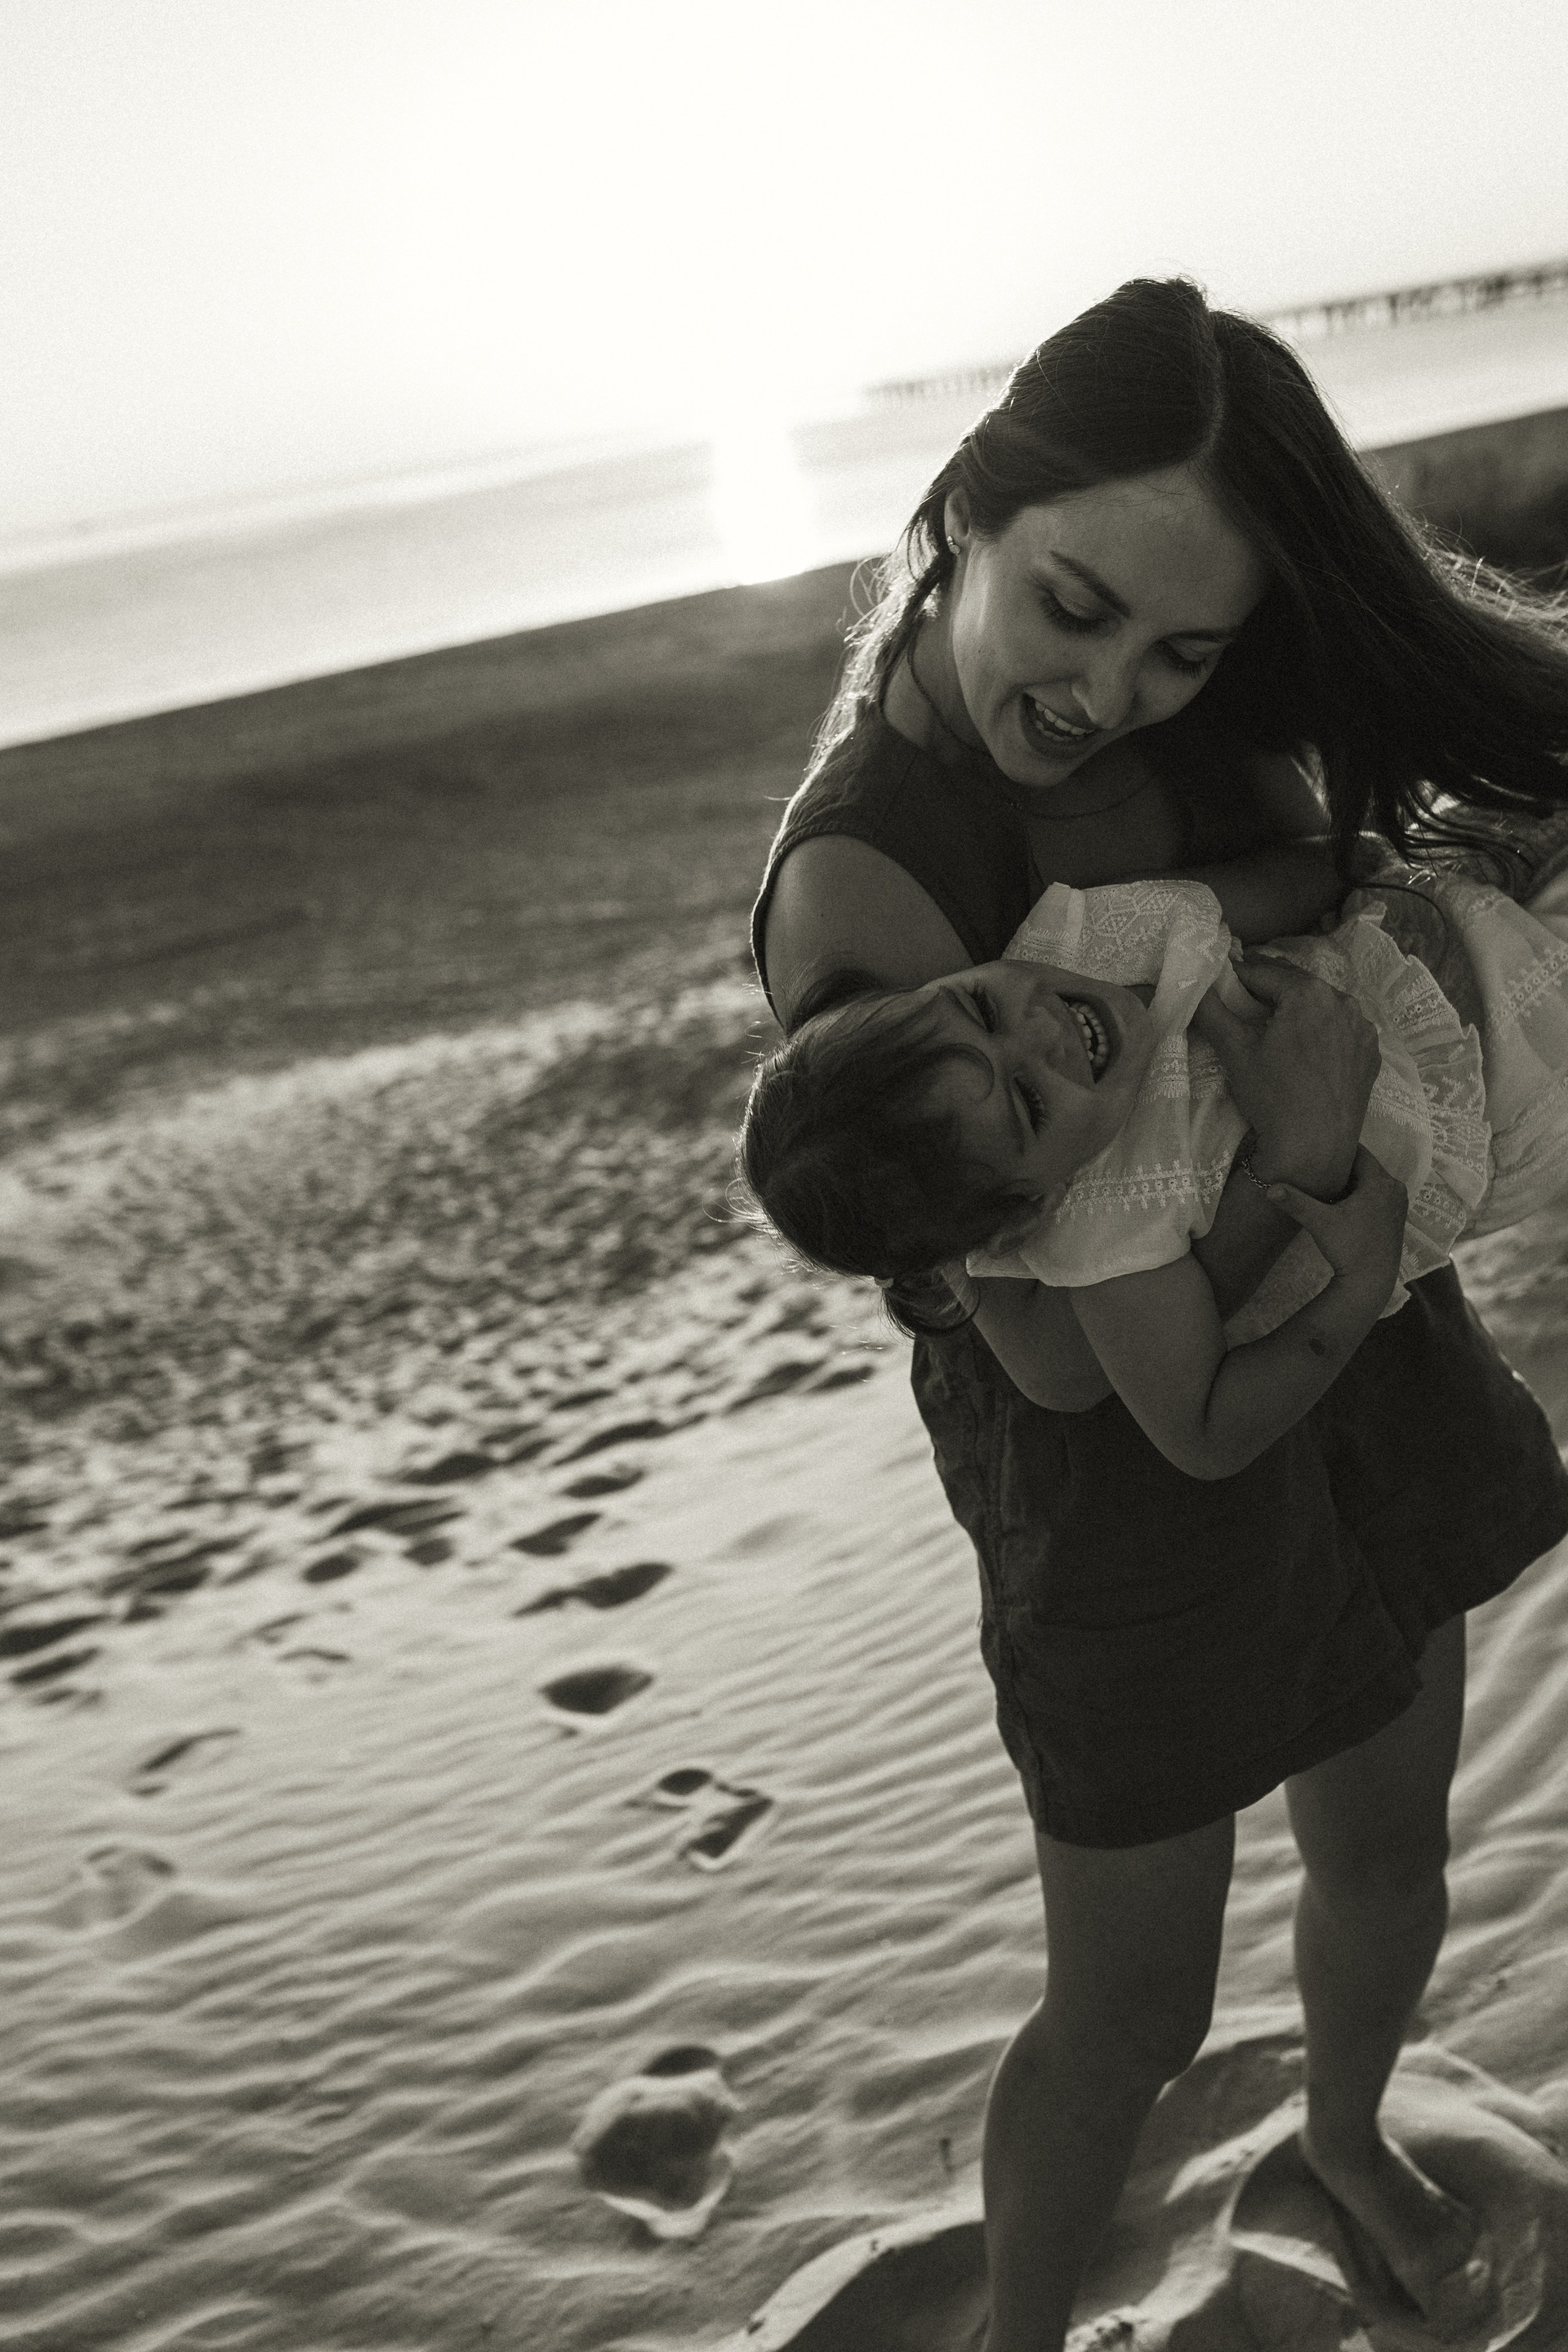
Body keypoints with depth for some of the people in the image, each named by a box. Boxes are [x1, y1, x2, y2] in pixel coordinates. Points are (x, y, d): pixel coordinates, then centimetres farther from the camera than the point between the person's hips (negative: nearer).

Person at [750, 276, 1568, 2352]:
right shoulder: (863, 883, -27)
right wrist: (1293, 1172, -36)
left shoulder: (1211, 732, -9)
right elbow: (1060, 1351, -25)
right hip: (1124, 1465, -6)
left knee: (1389, 1849, 26)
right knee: (1130, 2016, 12)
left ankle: (1349, 2131, 59)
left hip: (1359, 1364, 7)